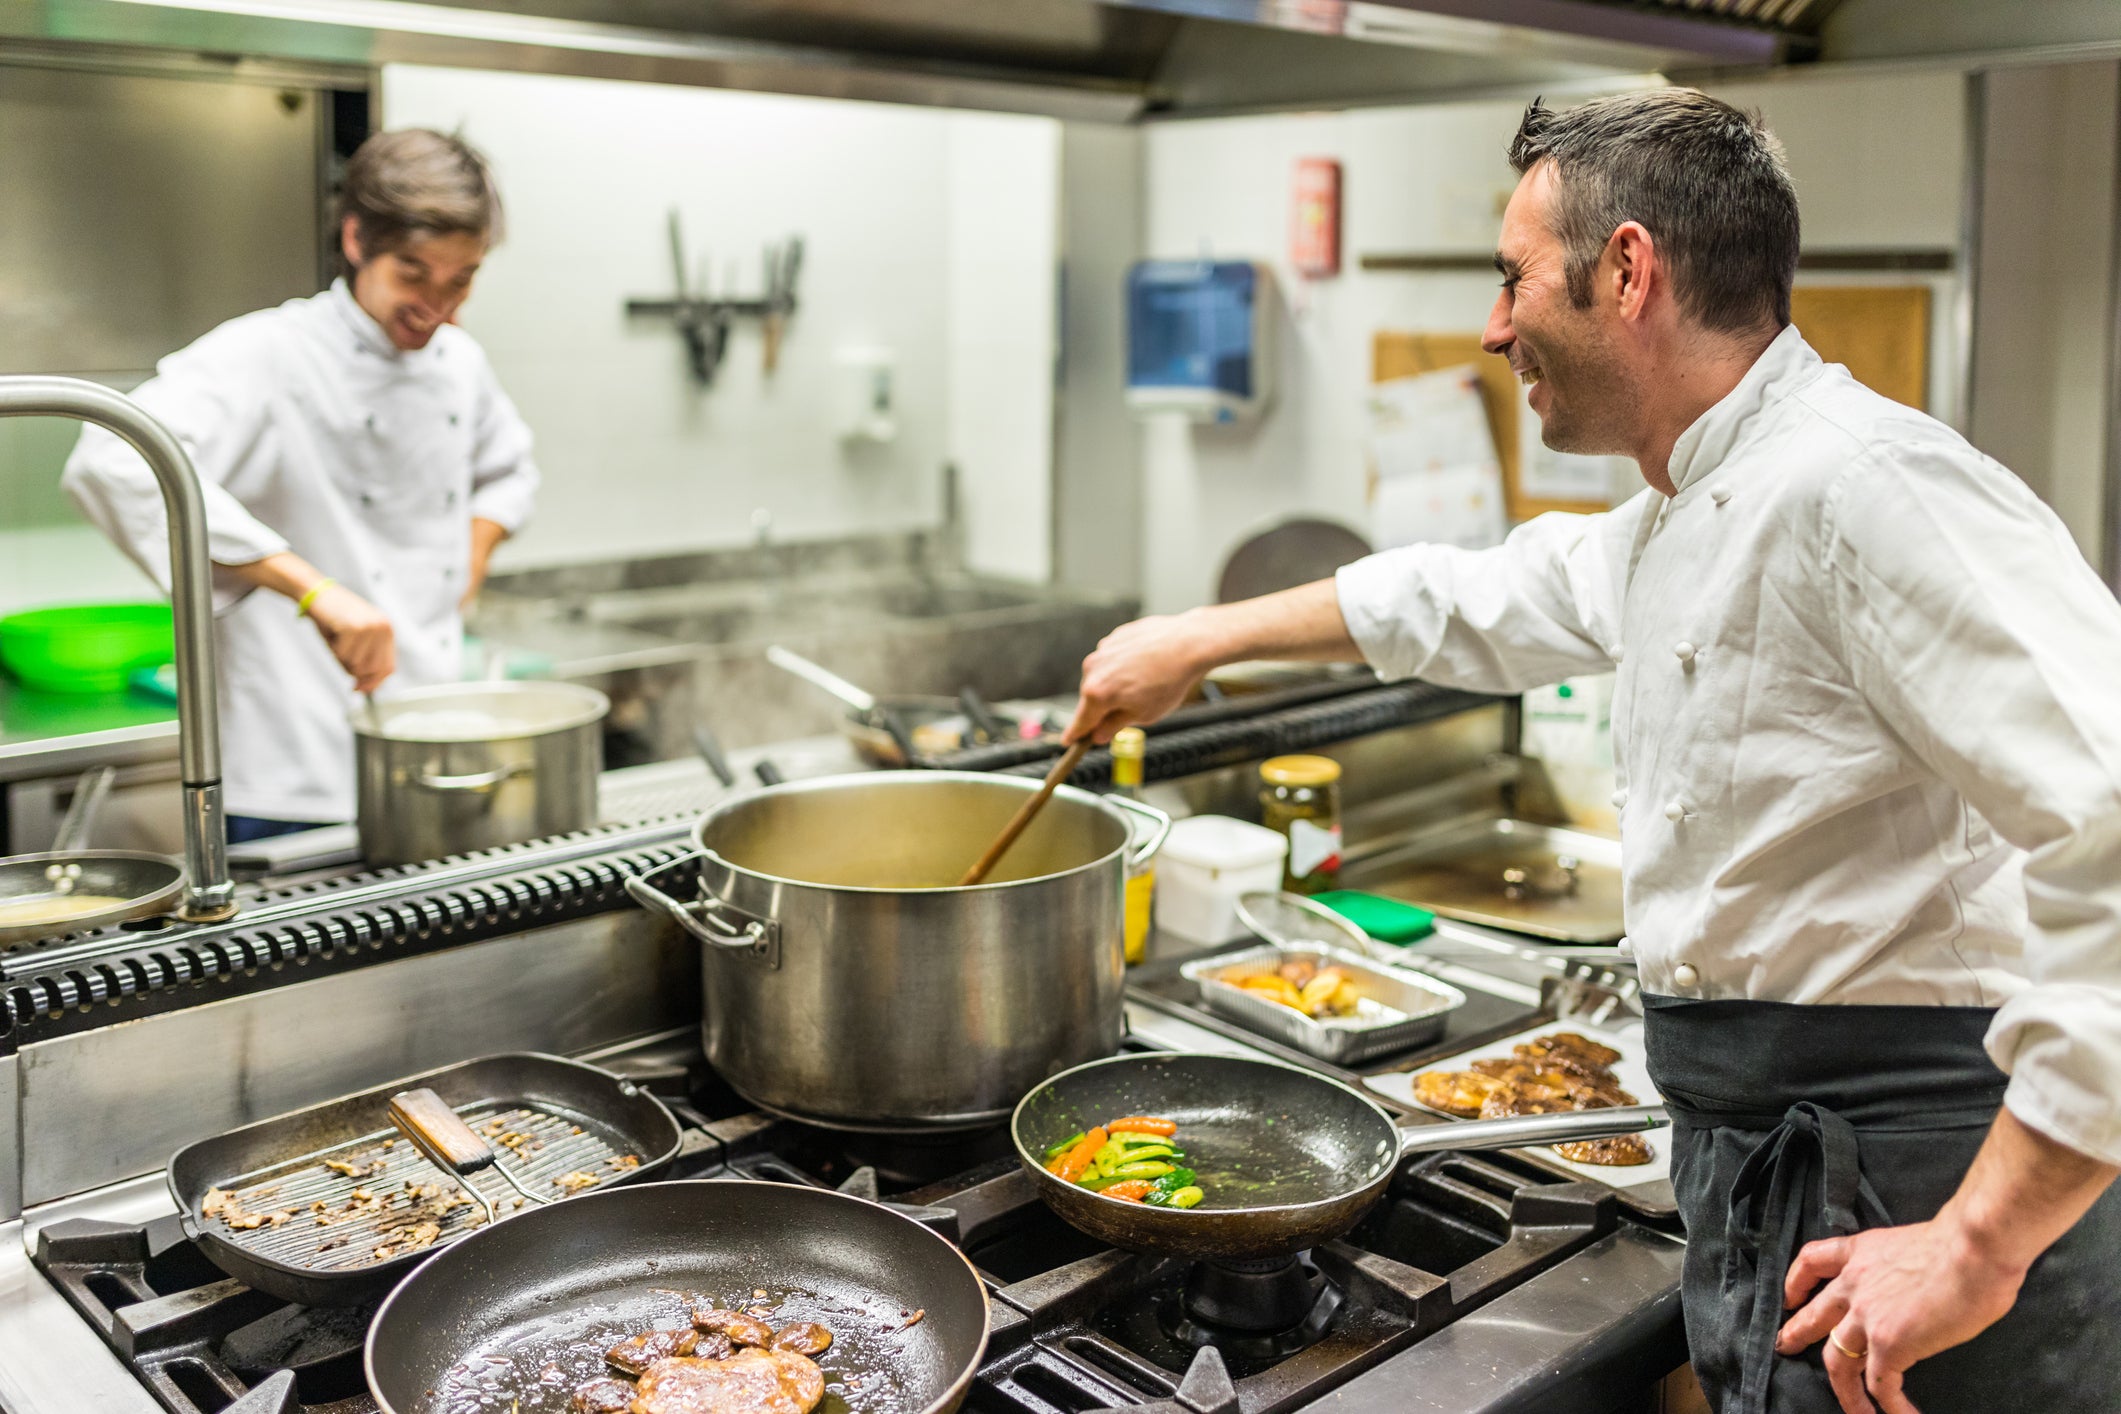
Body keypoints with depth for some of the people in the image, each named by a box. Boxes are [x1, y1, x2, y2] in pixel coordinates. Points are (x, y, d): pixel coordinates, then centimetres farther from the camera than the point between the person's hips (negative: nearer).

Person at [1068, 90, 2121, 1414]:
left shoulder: (1863, 485, -20)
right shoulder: (1676, 524, 12)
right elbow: (1474, 604, 28)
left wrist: (1984, 1242, -26)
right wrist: (1198, 643, 33)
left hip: (1893, 1212, -9)